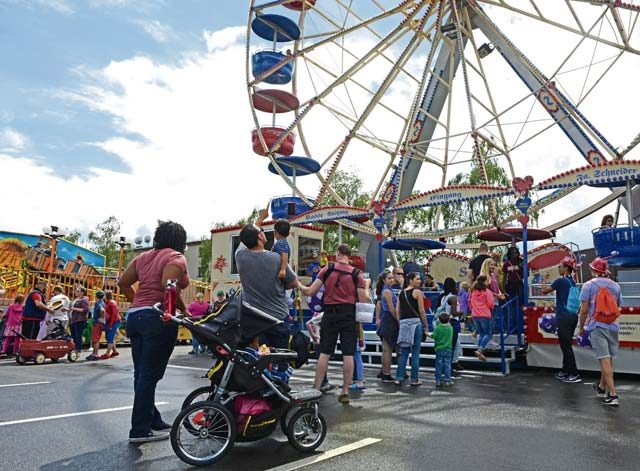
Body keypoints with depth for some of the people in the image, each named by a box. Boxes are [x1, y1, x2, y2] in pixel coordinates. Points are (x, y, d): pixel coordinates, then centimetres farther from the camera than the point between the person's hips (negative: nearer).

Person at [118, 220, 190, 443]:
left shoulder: (143, 257, 17)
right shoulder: (176, 258, -5)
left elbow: (123, 282, 15)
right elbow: (168, 285, -22)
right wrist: (183, 310, -12)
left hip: (135, 316, 8)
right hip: (158, 318, -8)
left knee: (142, 374, 12)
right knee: (150, 375, -1)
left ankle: (153, 422, 23)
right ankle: (140, 430, 6)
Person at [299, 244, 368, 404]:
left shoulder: (327, 269, 0)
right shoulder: (356, 273, 0)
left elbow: (310, 292, -2)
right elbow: (363, 300, -3)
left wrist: (298, 286, 16)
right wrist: (366, 288, 17)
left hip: (330, 314, 1)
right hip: (349, 314, 0)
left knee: (324, 353, 6)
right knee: (348, 354, 4)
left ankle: (316, 389, 10)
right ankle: (345, 392, 7)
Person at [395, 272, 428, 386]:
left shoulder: (401, 293, 12)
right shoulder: (417, 292, -4)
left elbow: (397, 310, 9)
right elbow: (421, 311, -6)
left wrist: (400, 323, 15)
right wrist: (425, 326, 1)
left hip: (403, 323, 5)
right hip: (415, 322, -5)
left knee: (403, 352, 9)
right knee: (415, 352, 3)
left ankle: (399, 378, 6)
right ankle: (414, 380, 7)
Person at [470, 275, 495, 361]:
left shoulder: (473, 291, 7)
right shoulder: (487, 291, -9)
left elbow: (470, 302, 13)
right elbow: (490, 304, -9)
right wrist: (491, 308, 11)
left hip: (475, 315, 6)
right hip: (485, 315, -6)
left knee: (481, 334, 16)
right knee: (488, 333, 3)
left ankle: (480, 352, 13)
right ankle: (480, 350, -14)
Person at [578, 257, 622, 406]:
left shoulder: (589, 285, -5)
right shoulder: (615, 285, 8)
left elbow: (584, 310, -8)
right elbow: (618, 308, 14)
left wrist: (581, 327, 4)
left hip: (597, 326, -4)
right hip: (612, 326, 5)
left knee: (605, 360, -5)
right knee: (608, 359, 17)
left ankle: (613, 395, -8)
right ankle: (602, 387, 32)